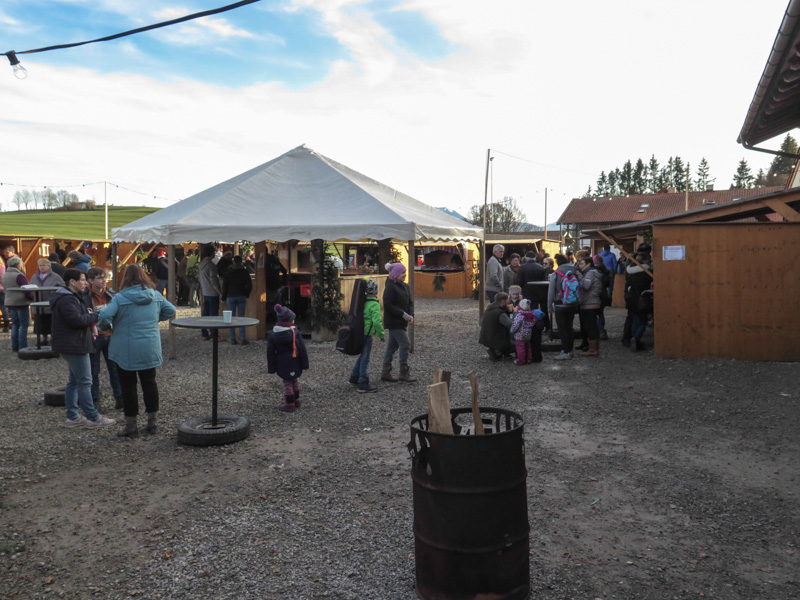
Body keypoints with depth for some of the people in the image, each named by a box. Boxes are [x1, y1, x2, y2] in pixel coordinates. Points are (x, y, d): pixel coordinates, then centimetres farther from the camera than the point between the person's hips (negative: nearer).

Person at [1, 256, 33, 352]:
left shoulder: (4, 276, 11)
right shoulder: (19, 276, -15)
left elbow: (5, 289, 17)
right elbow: (27, 290, -18)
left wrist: (7, 306, 22)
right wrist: (32, 298, -4)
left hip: (9, 303, 8)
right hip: (21, 303, -8)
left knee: (15, 325, 14)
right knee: (23, 325, -2)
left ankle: (15, 347, 16)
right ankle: (22, 347, -3)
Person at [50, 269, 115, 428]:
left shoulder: (72, 297, 18)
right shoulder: (66, 300, -17)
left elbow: (80, 316, 21)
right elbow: (77, 319, -26)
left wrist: (91, 320, 1)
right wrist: (95, 316, -12)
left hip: (73, 346, 11)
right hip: (73, 346, -11)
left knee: (74, 381, 14)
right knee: (85, 382, -6)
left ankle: (72, 417, 20)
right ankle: (93, 418, -1)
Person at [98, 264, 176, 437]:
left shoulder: (120, 298, -13)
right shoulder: (156, 296, 0)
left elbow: (104, 316, -23)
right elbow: (171, 311, 9)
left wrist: (105, 327, -2)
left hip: (126, 350, -4)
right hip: (150, 349, 4)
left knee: (128, 386, 7)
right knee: (149, 383, 16)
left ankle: (131, 425, 14)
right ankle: (152, 421, 21)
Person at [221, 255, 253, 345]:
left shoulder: (228, 272, 0)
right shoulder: (244, 272, 2)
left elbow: (225, 286, 0)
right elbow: (249, 285, 1)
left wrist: (224, 297, 7)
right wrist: (246, 295, 13)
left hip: (231, 296, -1)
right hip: (242, 296, 1)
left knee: (231, 317, 4)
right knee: (241, 316, 2)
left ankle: (233, 338, 2)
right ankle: (243, 338, -2)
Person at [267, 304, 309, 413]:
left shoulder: (273, 335, -6)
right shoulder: (295, 333, -10)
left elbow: (270, 353, -2)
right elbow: (302, 350, -7)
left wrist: (271, 368, 5)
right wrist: (304, 364, 2)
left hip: (282, 364, -1)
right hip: (294, 362, 1)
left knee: (287, 383, 6)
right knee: (294, 380, 18)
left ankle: (289, 404, 11)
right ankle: (296, 401, 31)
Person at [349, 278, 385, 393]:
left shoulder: (363, 301, 8)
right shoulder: (374, 304, -15)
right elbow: (377, 321, -21)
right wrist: (381, 334, -9)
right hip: (367, 334, -8)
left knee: (362, 355, 22)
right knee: (365, 358, -1)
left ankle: (354, 377, 32)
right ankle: (363, 384, 4)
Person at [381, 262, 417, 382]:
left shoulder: (405, 287, 12)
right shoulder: (390, 287, -14)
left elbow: (410, 302, 13)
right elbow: (388, 305, -19)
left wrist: (410, 315, -5)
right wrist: (404, 315, -19)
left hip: (402, 322, 8)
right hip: (394, 322, -8)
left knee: (392, 346, 12)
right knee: (405, 345, -8)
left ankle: (386, 372, 19)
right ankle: (404, 373, 0)